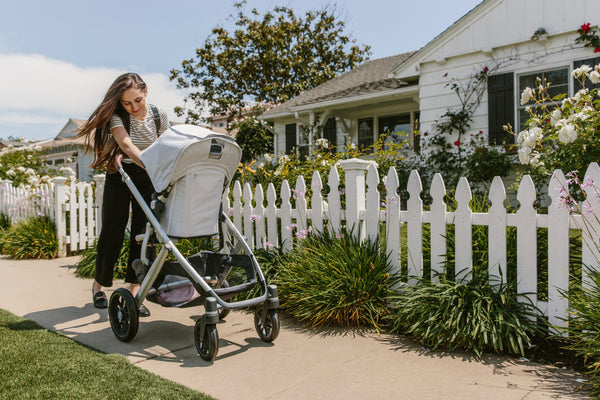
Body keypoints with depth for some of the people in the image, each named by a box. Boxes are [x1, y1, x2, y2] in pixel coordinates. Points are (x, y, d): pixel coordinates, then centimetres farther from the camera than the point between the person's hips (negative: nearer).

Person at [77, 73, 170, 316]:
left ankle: (133, 293, 0)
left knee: (143, 232, -7)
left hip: (147, 179, 2)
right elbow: (126, 144, -33)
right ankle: (98, 284, 25)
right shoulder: (115, 115, -16)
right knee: (112, 231, 0)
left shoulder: (159, 116, -7)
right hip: (119, 176, -1)